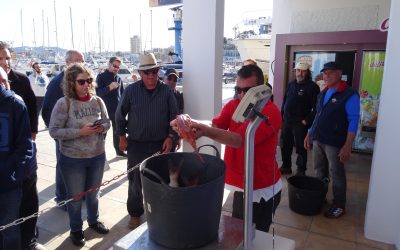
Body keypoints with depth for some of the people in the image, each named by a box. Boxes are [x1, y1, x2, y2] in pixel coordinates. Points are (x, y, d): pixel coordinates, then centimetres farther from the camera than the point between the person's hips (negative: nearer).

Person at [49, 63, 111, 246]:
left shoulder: (97, 101, -3)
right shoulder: (64, 103, -15)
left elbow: (107, 122, 7)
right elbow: (54, 131, -16)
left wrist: (102, 128, -15)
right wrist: (80, 131, -24)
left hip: (97, 156, 4)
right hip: (72, 159, -3)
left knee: (93, 193, 22)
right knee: (75, 196, 14)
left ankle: (93, 220, 46)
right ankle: (76, 229, 37)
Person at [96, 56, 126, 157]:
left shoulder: (118, 78, 12)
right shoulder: (101, 76, -3)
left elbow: (122, 93, 19)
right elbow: (98, 92, -13)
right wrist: (109, 87, -29)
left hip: (117, 110, 5)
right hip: (104, 109, -5)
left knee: (118, 131, 13)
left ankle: (119, 150, 25)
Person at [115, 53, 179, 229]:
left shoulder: (166, 91, -2)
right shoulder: (131, 90, -4)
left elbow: (174, 116, 2)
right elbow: (120, 115, 5)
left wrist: (170, 137, -6)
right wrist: (122, 136, 3)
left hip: (161, 145, 1)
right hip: (136, 144, 0)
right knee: (135, 181, 10)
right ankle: (135, 214, 28)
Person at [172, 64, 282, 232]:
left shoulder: (270, 112, -20)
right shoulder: (232, 105, 1)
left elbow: (239, 140, -32)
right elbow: (215, 126, -16)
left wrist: (205, 130, -45)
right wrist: (193, 127, -37)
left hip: (263, 190, -5)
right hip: (242, 186, 6)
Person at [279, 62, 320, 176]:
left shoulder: (312, 87, -8)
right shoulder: (291, 84, 12)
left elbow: (316, 107, -12)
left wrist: (307, 120, -15)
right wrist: (282, 115, 11)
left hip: (300, 122, -6)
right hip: (286, 120, 6)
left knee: (300, 147, 0)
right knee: (285, 145, 13)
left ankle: (301, 170, 12)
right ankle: (286, 166, 27)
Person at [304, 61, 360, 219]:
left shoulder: (349, 95, -10)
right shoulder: (323, 93, 12)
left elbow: (353, 121, -14)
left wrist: (347, 146, -20)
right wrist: (309, 134, 14)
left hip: (335, 143, -6)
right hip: (318, 140, 7)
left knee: (336, 174, 4)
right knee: (319, 171, 16)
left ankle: (339, 205, 18)